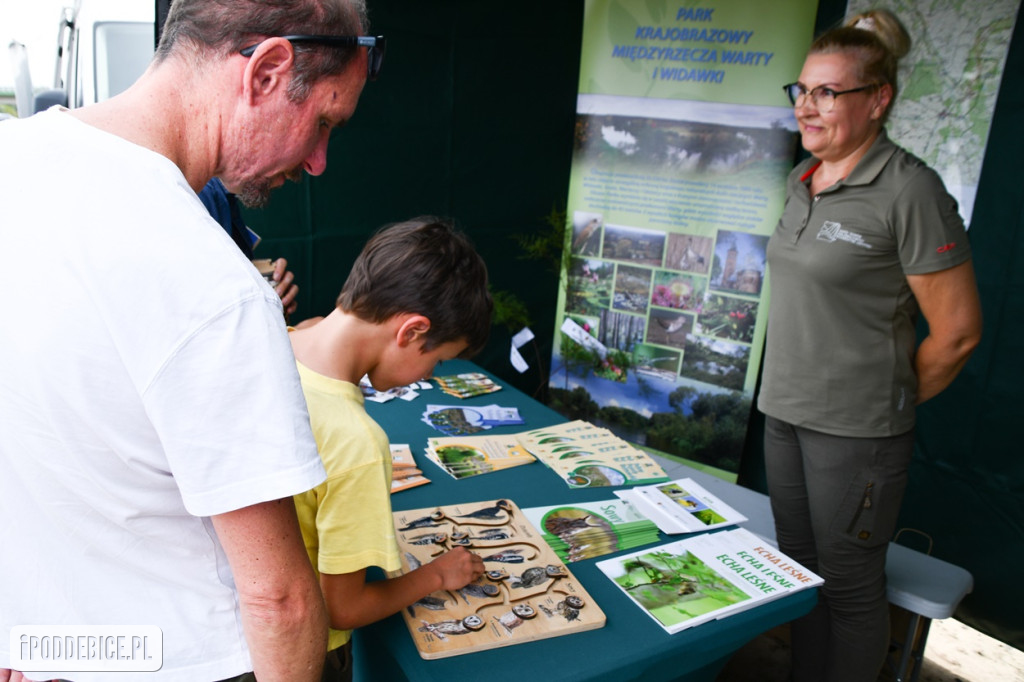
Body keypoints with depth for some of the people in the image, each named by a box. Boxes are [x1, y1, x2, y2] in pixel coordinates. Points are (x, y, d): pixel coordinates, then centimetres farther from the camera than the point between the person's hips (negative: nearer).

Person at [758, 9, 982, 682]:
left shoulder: (909, 189, -15)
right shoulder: (802, 181, 8)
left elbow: (957, 331, -12)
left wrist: (889, 402, 0)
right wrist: (791, 391, 16)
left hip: (855, 428, -7)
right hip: (785, 412, 7)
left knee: (849, 586, 8)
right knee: (799, 570, 19)